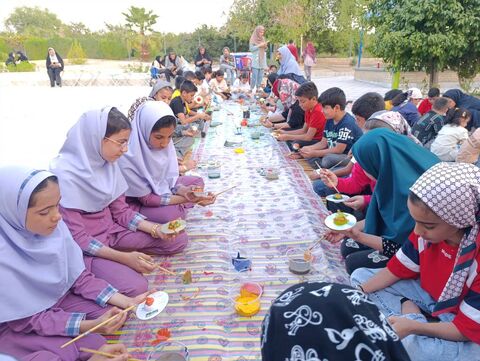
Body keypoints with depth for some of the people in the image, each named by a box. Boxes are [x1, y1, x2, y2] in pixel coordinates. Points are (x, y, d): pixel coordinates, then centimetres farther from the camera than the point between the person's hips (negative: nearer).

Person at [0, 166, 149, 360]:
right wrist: (91, 325, -32)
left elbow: (79, 277, -8)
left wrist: (127, 301, -17)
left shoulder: (54, 227, -19)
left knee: (117, 312, -6)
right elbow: (28, 321, -22)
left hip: (57, 298, 5)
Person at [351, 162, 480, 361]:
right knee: (360, 276, 2)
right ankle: (408, 309, -10)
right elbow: (397, 269, -5)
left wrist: (413, 327, -32)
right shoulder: (428, 231, -17)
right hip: (428, 295, 6)